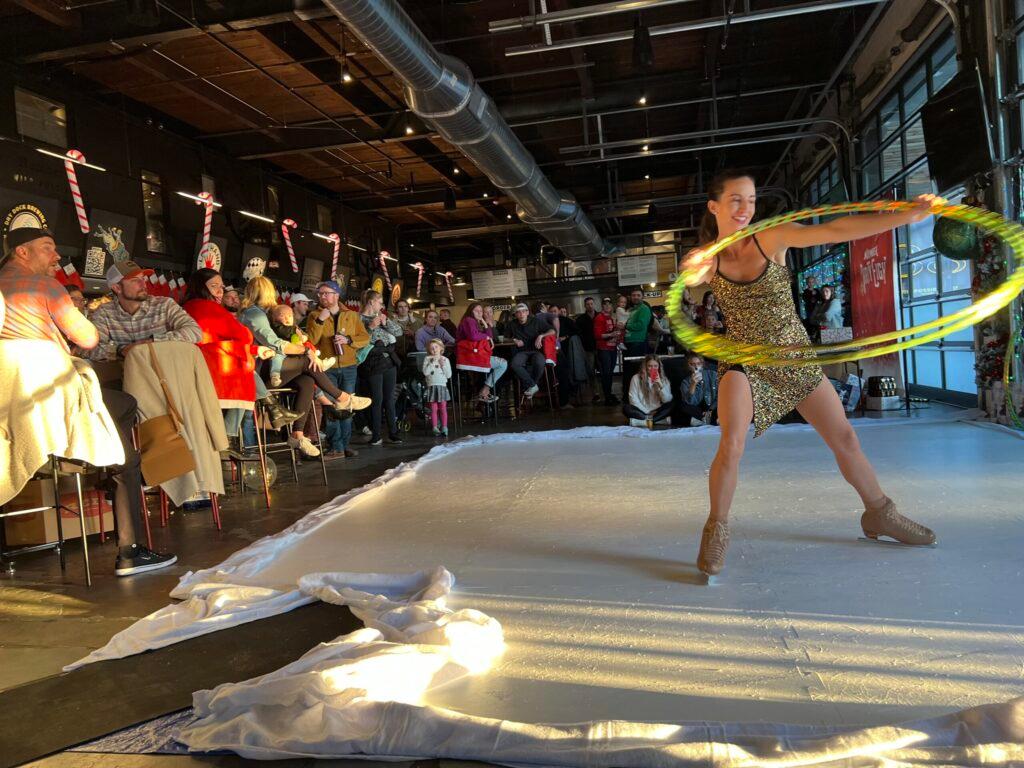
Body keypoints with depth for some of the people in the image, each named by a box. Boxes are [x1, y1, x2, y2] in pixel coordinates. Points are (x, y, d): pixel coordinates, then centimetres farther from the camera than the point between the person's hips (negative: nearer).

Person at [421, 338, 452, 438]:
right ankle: (435, 427, 5)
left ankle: (444, 427, 5)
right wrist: (432, 362, -12)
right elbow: (425, 372, -10)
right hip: (432, 386, -1)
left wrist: (443, 365, -6)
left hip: (442, 386, 1)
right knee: (433, 409, 1)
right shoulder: (427, 359, 3)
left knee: (443, 408, 1)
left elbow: (449, 375, 4)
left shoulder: (445, 360, 6)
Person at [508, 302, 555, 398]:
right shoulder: (513, 325, 12)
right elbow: (513, 337, 30)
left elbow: (553, 331, 1)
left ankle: (529, 385, -11)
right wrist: (515, 340, 7)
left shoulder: (536, 321, 3)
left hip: (536, 350, -2)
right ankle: (533, 386, -20)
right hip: (522, 352, 3)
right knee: (514, 364, -33)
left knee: (539, 363, -39)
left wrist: (541, 336, -14)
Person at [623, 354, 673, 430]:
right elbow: (633, 399, -5)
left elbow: (667, 400, -6)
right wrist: (647, 412, -13)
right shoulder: (636, 378, -1)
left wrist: (661, 385, -20)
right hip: (642, 411, -1)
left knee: (671, 405, -26)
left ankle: (649, 420, -33)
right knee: (626, 408, -28)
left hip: (657, 411, 1)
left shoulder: (663, 379, 5)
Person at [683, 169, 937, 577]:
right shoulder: (707, 258, -6)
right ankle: (716, 531, -3)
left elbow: (836, 229, -17)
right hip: (744, 362, -2)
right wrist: (693, 269, -43)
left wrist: (908, 216, -25)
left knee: (845, 439, 10)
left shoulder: (773, 237, -8)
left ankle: (879, 514, 33)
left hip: (795, 357, 2)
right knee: (731, 446, -22)